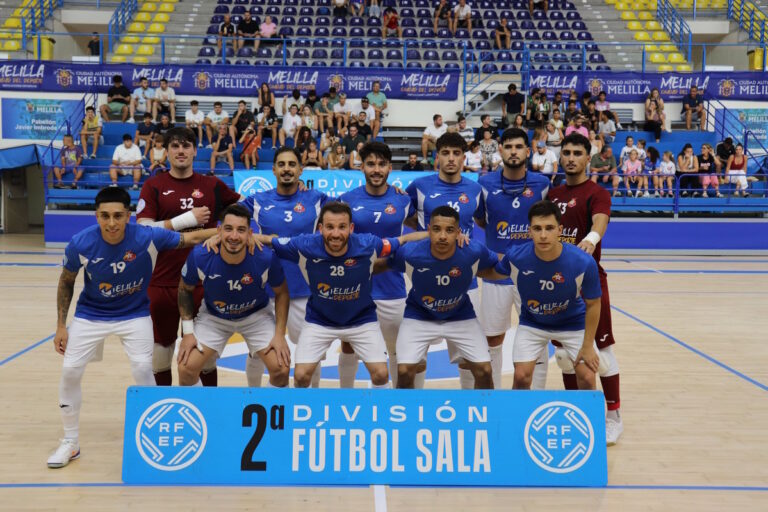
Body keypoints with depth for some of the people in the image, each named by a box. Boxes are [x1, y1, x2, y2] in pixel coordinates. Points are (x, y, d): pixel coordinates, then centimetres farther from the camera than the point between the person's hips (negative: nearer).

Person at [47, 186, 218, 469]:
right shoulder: (80, 244, -23)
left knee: (142, 369, -12)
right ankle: (70, 442, 19)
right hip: (90, 314, 1)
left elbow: (191, 238, -14)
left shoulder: (147, 238, -26)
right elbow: (66, 282, -4)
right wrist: (61, 325, -4)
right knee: (70, 371, -3)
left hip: (134, 314, -1)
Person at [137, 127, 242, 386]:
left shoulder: (212, 185, 5)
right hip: (163, 280, -1)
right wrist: (187, 219, -16)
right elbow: (143, 229, -10)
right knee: (162, 347, 10)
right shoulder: (154, 186, 0)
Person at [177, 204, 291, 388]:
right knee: (186, 369, -11)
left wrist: (279, 334, -14)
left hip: (256, 315, 0)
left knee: (281, 369, -13)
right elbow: (185, 289, -7)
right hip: (213, 316, 1)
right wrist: (188, 332, -11)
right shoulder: (199, 256, -28)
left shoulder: (266, 258, -29)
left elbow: (281, 293, -10)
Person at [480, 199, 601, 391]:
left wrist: (588, 346, -10)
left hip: (573, 323, 0)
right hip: (531, 323, 1)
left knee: (587, 378, -6)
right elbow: (494, 273, 0)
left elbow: (592, 304, -14)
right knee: (521, 377, -9)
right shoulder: (516, 256, -27)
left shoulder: (584, 263, -30)